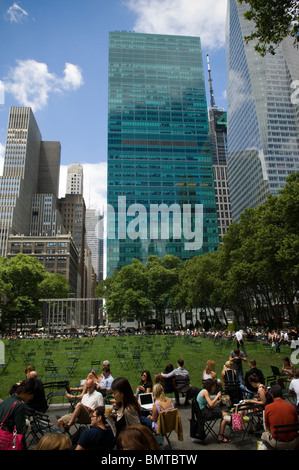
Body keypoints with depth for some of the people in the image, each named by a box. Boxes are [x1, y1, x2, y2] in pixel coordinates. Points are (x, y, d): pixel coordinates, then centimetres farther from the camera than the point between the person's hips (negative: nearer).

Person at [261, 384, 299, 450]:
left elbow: (267, 427, 4)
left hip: (277, 443, -1)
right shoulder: (291, 407, -6)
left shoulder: (268, 408, -8)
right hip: (293, 443, 1)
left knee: (264, 435, 30)